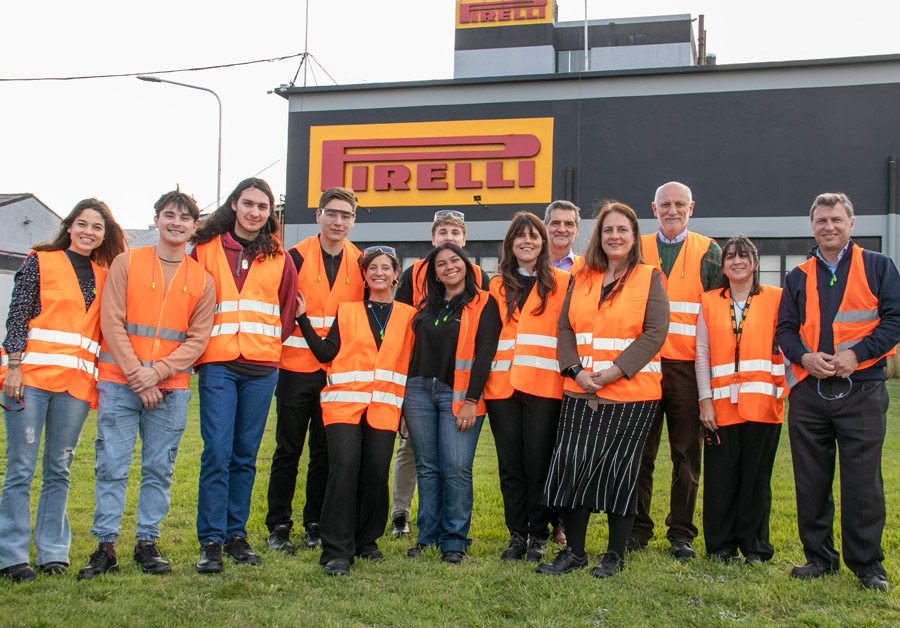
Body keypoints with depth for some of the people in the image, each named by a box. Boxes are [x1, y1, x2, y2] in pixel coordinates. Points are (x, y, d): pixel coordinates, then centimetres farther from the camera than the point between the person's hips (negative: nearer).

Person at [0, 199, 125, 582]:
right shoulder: (40, 263, 4)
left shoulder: (104, 277, 15)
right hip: (32, 376, -3)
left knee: (59, 469, 8)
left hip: (76, 382, 3)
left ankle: (52, 551, 16)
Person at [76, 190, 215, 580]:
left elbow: (197, 339, 3)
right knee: (112, 466, -2)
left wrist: (158, 371, -11)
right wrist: (137, 377, -9)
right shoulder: (126, 263, 4)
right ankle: (106, 547, 5)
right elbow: (112, 323, -2)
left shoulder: (202, 280, 8)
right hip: (119, 382, -1)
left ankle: (147, 543, 14)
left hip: (171, 388, 2)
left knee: (159, 468, 4)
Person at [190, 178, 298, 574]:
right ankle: (212, 541, -2)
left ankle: (236, 534, 15)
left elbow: (287, 311, 17)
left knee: (245, 455, 6)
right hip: (217, 365, -2)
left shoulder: (279, 258, 12)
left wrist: (269, 346, 8)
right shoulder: (205, 249, 7)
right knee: (217, 452, -8)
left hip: (261, 368, 2)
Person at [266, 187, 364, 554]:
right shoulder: (295, 258, -2)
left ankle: (316, 525, 18)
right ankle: (278, 527, 13)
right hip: (296, 369, -2)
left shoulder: (359, 263, 7)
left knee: (325, 452, 8)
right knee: (288, 450, 4)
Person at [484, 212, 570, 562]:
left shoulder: (562, 283, 7)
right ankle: (517, 534, 16)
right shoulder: (497, 286, 16)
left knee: (538, 461, -2)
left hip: (544, 386, -3)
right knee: (510, 464, 6)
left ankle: (538, 536, 11)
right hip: (502, 385, 3)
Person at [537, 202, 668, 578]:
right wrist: (576, 370, -7)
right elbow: (565, 327, 9)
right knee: (570, 463, -1)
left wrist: (615, 371, -15)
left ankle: (615, 554, 16)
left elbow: (655, 332, -8)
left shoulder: (649, 278, 1)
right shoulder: (582, 279, 13)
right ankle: (574, 551, 12)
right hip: (582, 391, 4)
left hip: (632, 392, -3)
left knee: (619, 469, 2)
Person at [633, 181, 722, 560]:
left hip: (687, 368, -1)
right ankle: (637, 528, 17)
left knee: (686, 454, 5)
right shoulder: (637, 251, 11)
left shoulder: (708, 252, 6)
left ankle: (681, 533, 16)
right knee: (640, 452, 6)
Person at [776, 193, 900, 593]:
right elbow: (785, 329, 12)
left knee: (863, 480, -3)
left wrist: (856, 353, -14)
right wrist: (805, 357, -8)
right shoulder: (799, 277, 15)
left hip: (862, 389, -3)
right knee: (811, 480, 6)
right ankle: (819, 556, 19)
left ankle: (867, 563, 9)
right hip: (809, 391, 3)